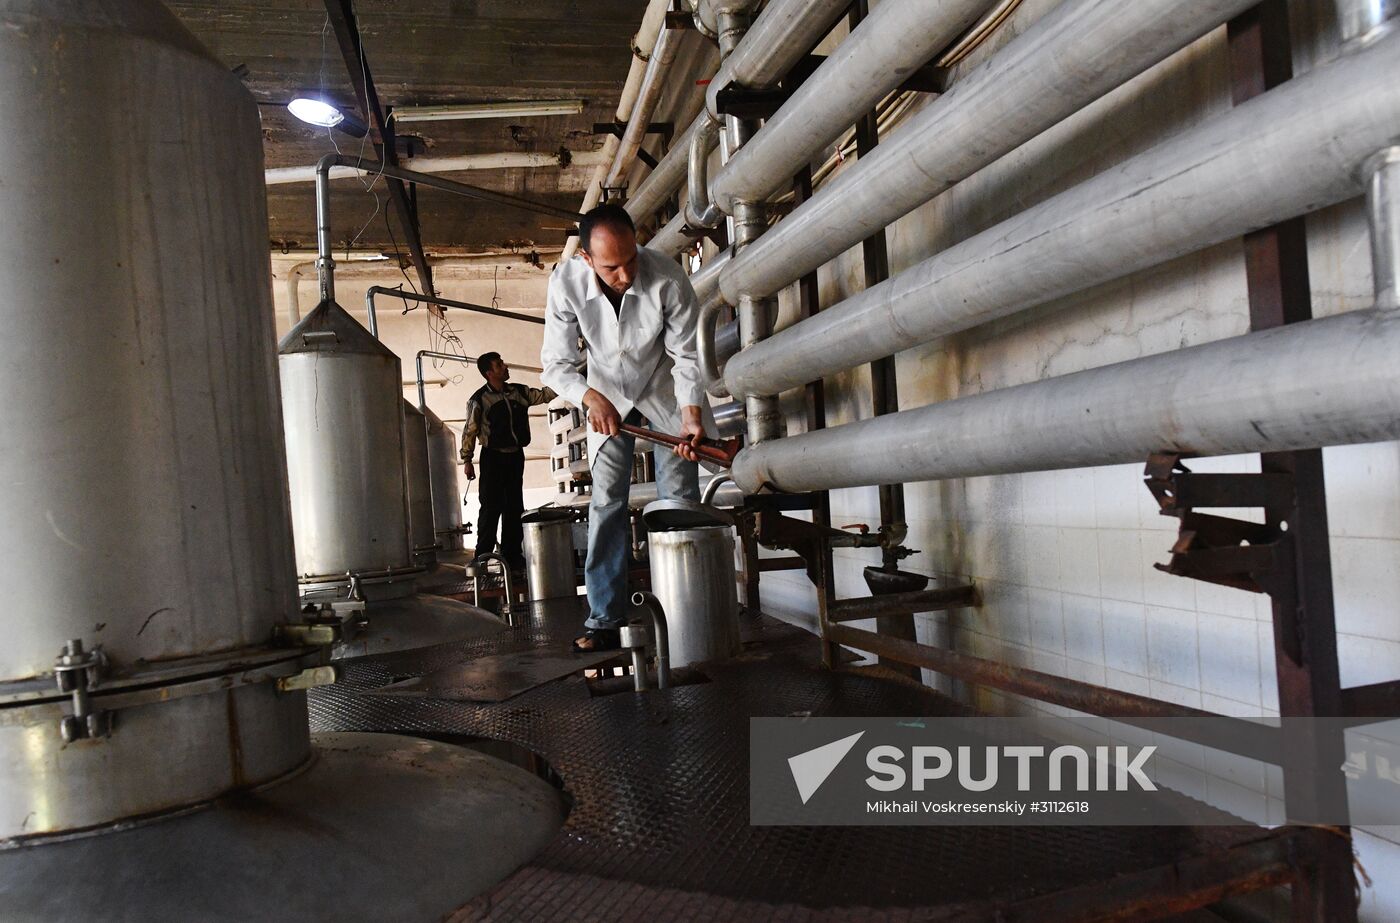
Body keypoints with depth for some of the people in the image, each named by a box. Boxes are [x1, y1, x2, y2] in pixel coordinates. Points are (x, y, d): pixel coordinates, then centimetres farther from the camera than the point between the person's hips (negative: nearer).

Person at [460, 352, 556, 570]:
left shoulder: (518, 392, 6)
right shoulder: (479, 400, -8)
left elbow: (544, 395, 10)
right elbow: (470, 431, -5)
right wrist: (467, 460, -7)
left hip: (515, 456, 5)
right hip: (493, 456, -5)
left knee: (514, 507, 8)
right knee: (491, 507, -8)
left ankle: (512, 555, 15)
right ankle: (483, 556, -1)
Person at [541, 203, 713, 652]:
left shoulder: (668, 279, -28)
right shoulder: (566, 283, -24)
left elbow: (686, 356, -19)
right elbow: (556, 363, -15)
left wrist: (691, 414, -31)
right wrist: (591, 398, -31)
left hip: (664, 391, -1)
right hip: (607, 396, 1)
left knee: (679, 498, -6)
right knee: (606, 501, -3)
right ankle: (605, 619, 2)